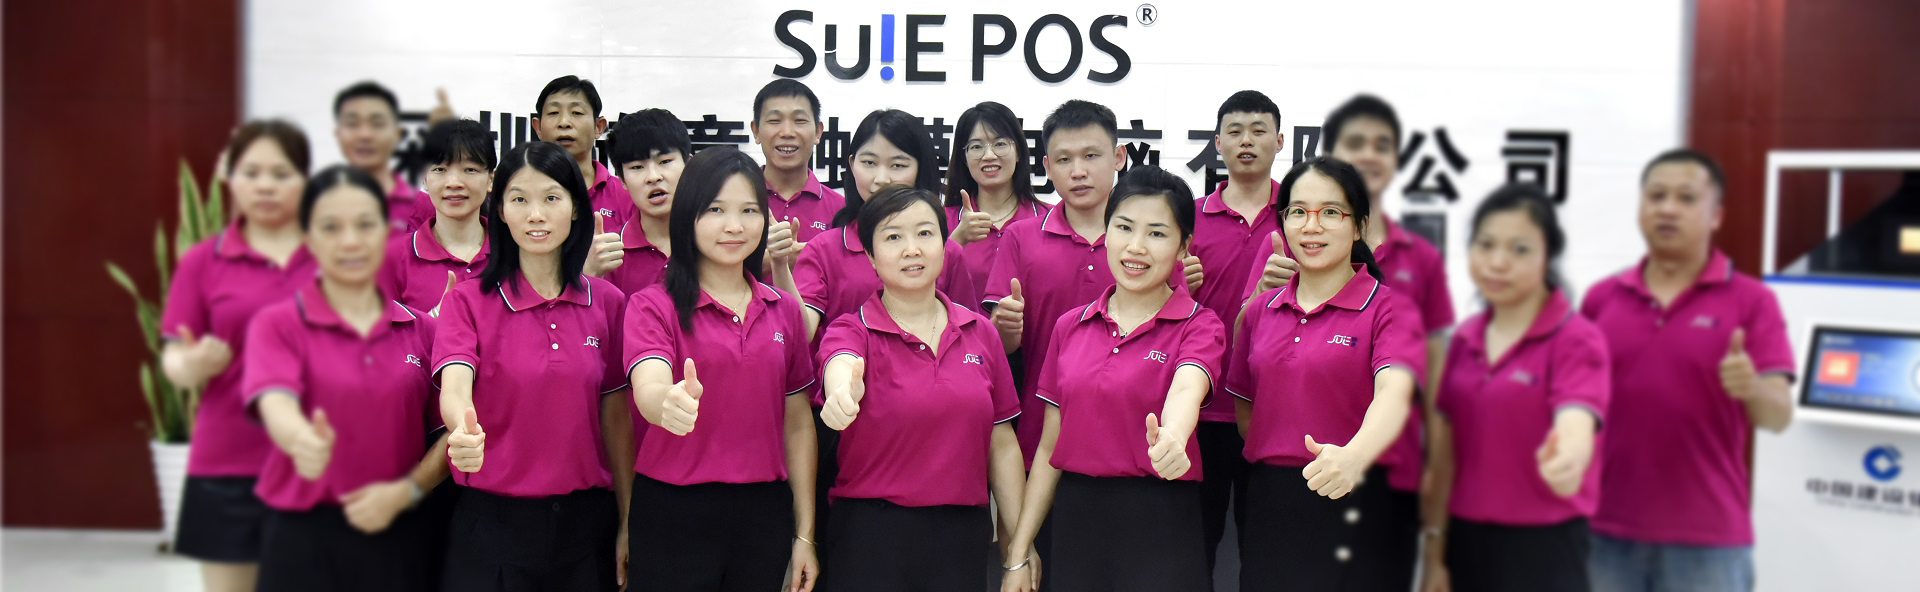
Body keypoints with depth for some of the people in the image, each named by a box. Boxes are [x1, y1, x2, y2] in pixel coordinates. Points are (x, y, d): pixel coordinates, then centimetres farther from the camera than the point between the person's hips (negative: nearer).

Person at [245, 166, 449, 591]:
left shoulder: (421, 329, 6)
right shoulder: (278, 325, -1)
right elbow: (275, 401, -20)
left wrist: (405, 491, -12)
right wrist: (304, 440, -41)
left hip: (397, 538, 2)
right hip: (304, 539, -2)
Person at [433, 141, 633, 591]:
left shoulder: (607, 302, 2)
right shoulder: (468, 301, -4)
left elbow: (615, 418, 5)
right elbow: (454, 384, -21)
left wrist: (627, 525, 3)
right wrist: (464, 429, -43)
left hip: (585, 522, 2)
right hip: (492, 522, -2)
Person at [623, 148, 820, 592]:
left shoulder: (784, 310, 7)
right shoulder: (653, 306, -5)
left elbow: (798, 424, 9)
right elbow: (648, 390, -23)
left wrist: (804, 534, 7)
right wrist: (670, 404, -47)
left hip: (764, 511, 3)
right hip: (676, 515, -3)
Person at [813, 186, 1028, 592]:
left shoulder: (981, 333, 5)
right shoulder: (852, 331, -3)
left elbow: (1002, 448, 7)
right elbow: (841, 366, -27)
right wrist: (844, 391, -51)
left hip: (962, 540, 3)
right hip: (869, 539, -2)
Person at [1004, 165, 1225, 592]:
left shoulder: (1199, 326, -3)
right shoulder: (1069, 326, 7)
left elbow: (1188, 388, -25)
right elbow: (1049, 447, 9)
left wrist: (1172, 438, -48)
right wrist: (1018, 554, 6)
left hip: (1159, 524, -3)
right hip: (1075, 520, 3)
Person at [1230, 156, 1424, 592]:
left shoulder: (1386, 307, -6)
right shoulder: (1261, 310, 8)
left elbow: (1393, 392, -24)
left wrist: (1353, 457, -41)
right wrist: (1274, 462, 6)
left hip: (1354, 507, -4)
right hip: (1268, 508, 4)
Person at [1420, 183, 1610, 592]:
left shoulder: (1576, 339, -10)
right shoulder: (1465, 339, 7)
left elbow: (1575, 423, -28)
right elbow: (1446, 448, 8)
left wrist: (1566, 459, -52)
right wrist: (1435, 550, 7)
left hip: (1541, 547, -5)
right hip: (1468, 540, 6)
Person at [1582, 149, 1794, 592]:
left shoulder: (1751, 301, -2)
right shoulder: (1601, 298, 6)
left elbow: (1779, 415, -8)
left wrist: (1752, 388, -30)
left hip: (1708, 537, -2)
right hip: (1607, 530, 2)